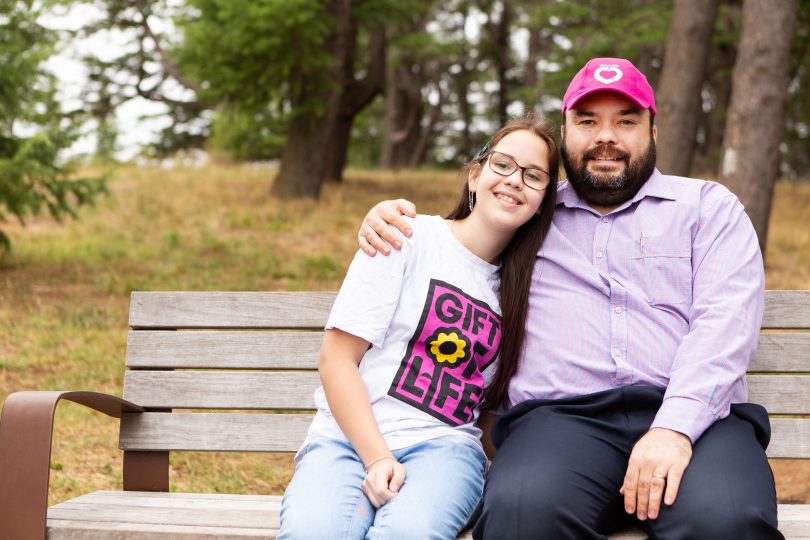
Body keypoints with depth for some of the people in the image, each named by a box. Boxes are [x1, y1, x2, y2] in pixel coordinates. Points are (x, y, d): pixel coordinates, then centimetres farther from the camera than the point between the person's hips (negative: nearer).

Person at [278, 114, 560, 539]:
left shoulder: (518, 282, 15)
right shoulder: (410, 238, 2)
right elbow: (337, 359, -4)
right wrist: (377, 458, -13)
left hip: (444, 444, 2)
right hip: (349, 436, -2)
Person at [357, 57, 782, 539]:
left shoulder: (708, 205, 19)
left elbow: (725, 319, 3)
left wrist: (675, 427, -15)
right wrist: (390, 218, 14)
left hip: (696, 416, -1)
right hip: (561, 416, 1)